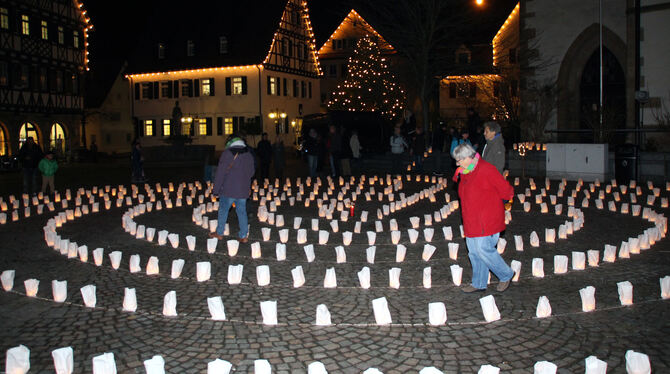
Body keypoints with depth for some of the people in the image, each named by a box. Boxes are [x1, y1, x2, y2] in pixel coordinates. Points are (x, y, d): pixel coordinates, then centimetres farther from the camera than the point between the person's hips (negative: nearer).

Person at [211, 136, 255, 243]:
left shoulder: (227, 153, -9)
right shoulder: (249, 154, 8)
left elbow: (220, 173, -10)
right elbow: (251, 172, 18)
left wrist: (216, 189, -5)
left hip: (228, 190, -4)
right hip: (243, 190, 5)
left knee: (223, 210, 10)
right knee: (242, 212, 9)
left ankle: (219, 233, 20)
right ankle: (243, 236, 9)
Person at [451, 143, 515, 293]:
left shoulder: (486, 170, -16)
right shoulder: (465, 172, 10)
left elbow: (506, 191, -13)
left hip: (487, 221, -8)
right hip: (471, 221, 8)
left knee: (484, 250, -7)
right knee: (474, 252, 11)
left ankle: (506, 275, 16)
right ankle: (478, 283, 24)